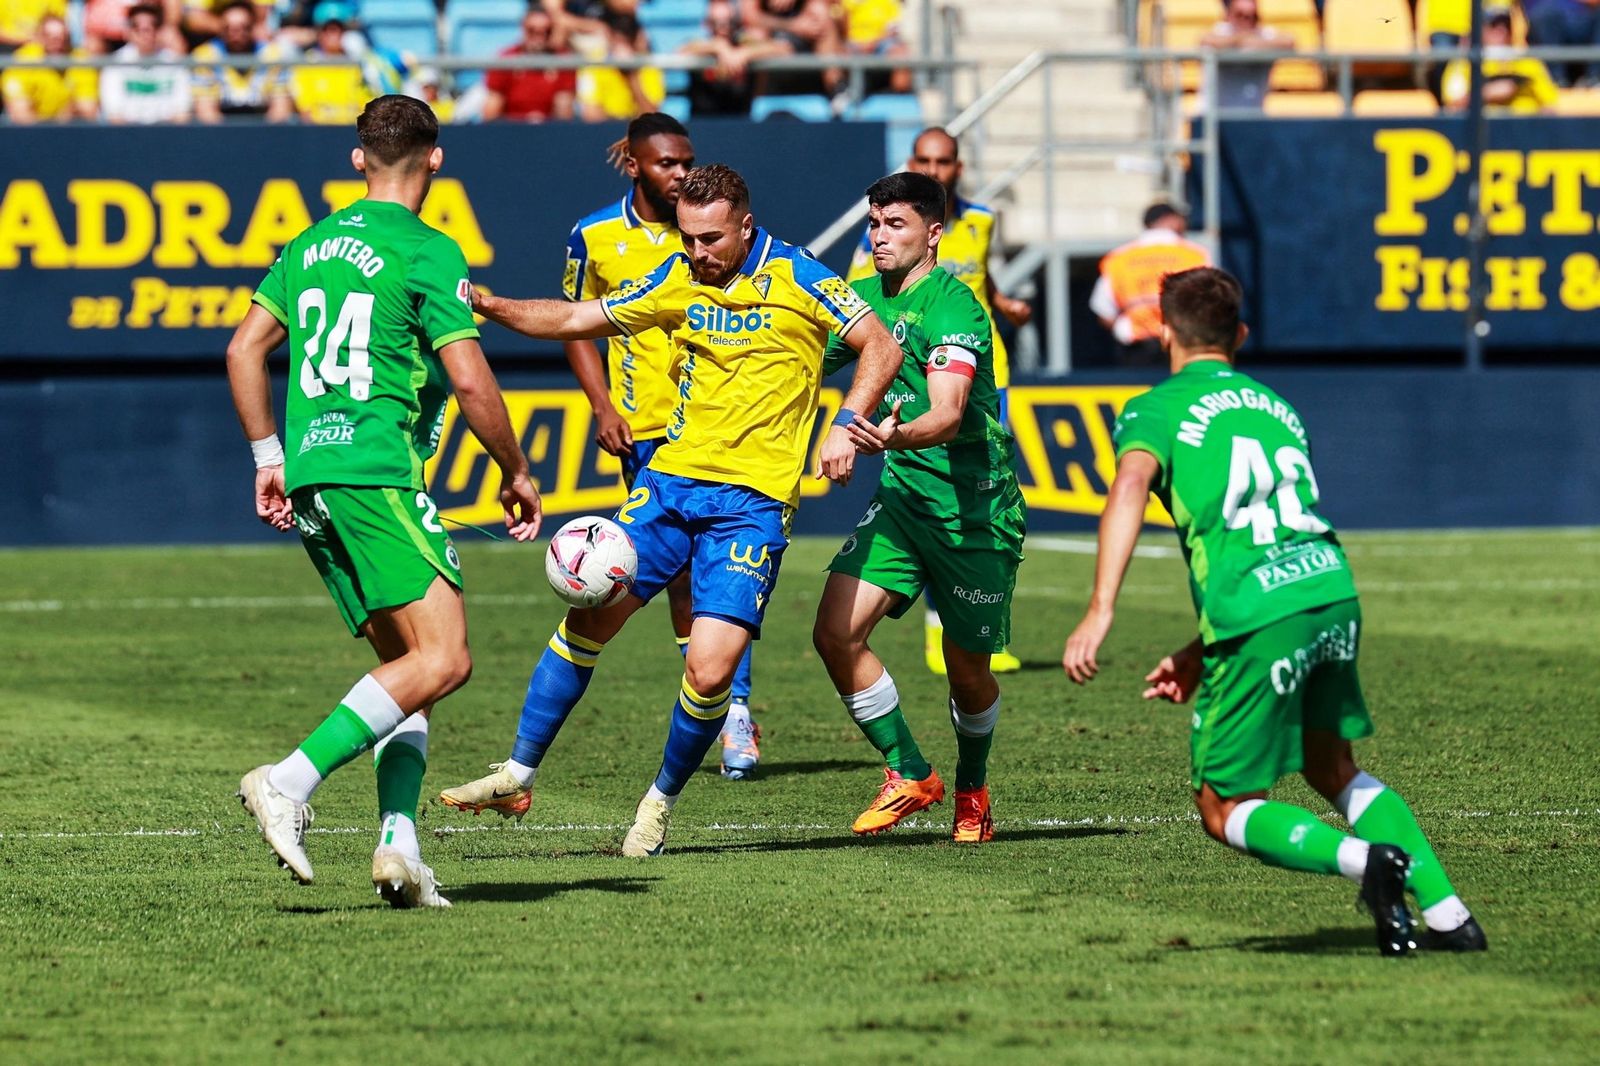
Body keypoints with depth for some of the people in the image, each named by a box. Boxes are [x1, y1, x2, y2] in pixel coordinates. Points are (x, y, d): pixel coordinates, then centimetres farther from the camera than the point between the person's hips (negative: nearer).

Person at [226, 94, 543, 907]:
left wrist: (268, 457, 26)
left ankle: (398, 846, -2)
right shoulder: (427, 252, -5)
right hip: (375, 471, -8)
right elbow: (470, 381, -9)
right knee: (443, 660, -13)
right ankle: (290, 783, -24)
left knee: (406, 664, 12)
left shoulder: (313, 245, 17)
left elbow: (245, 348, 19)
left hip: (307, 478, 8)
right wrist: (516, 472, 4)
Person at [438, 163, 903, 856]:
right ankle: (517, 776, 12)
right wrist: (493, 306, -1)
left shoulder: (796, 278, -7)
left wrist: (846, 425, -17)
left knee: (710, 670, -15)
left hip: (752, 500, -5)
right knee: (588, 615, -2)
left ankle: (662, 800, 10)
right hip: (672, 478, 5)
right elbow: (578, 320, 13)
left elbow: (881, 347, -3)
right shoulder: (678, 281, 6)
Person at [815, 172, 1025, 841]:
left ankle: (972, 790, 33)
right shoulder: (862, 299, 6)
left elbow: (948, 415, -32)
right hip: (902, 494, 6)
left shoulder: (953, 307, -17)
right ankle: (909, 776, 4)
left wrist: (897, 436, -51)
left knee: (968, 670, 4)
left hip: (976, 506, -6)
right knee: (836, 634, -12)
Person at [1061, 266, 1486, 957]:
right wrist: (1200, 656, 32)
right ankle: (1446, 912, 16)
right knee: (1332, 768, 26)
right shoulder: (1276, 407, 27)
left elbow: (1130, 488, -14)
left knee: (1224, 809, 7)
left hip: (1259, 616, -6)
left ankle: (1363, 859, -18)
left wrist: (1100, 611, -23)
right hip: (1333, 588, 6)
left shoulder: (1156, 409, 8)